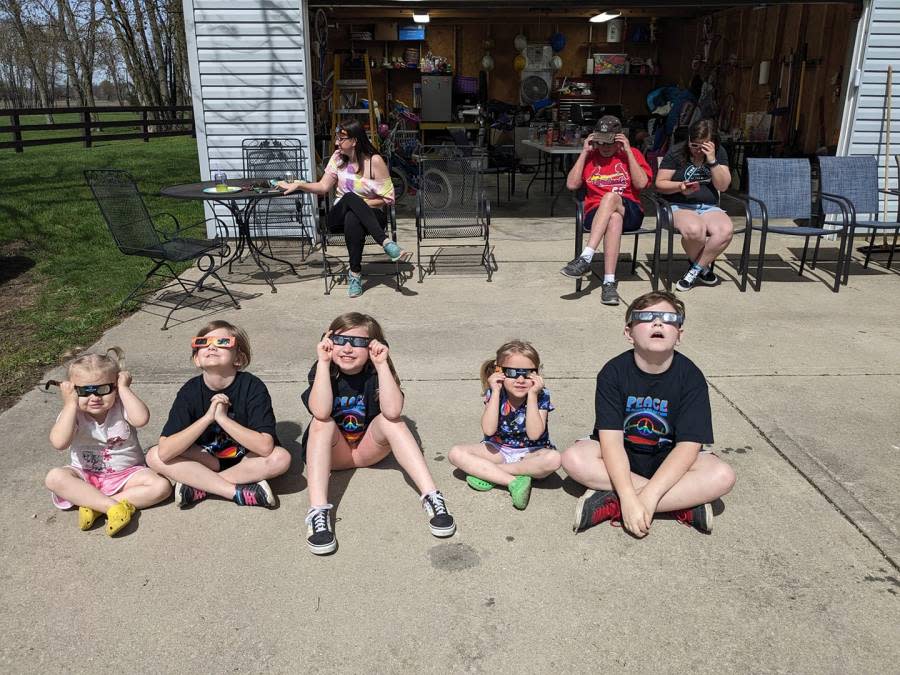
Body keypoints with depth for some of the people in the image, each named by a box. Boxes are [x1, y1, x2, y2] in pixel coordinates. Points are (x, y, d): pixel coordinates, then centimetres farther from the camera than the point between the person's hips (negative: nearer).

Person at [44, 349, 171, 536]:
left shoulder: (122, 407, -9)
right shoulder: (72, 413, -7)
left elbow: (141, 419, -33)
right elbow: (59, 443, -26)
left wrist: (124, 388, -22)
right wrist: (70, 404, -22)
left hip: (126, 474, 0)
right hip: (86, 476, 1)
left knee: (161, 486, -25)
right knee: (54, 477, -29)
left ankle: (94, 505, -25)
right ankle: (114, 506, -33)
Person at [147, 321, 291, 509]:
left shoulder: (252, 387, -21)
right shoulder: (190, 391, -15)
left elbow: (265, 447, -31)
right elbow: (165, 452, -25)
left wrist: (222, 418, -34)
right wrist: (208, 417, -33)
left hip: (245, 458, -2)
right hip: (206, 457, 2)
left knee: (280, 458, -30)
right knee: (154, 456, -19)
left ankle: (199, 486, -18)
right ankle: (240, 492, -23)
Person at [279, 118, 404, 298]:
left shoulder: (374, 161, -7)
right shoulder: (338, 157, 5)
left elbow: (388, 198, -7)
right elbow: (323, 187, 3)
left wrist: (362, 204, -13)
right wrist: (298, 185, -9)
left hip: (371, 215, -2)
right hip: (339, 217, 3)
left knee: (352, 220, -40)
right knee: (349, 198, -35)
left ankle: (355, 273, -33)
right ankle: (386, 243, -44)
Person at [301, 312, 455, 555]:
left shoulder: (375, 372, -15)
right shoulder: (323, 371, -15)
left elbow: (392, 411, -35)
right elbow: (320, 412, -36)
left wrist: (382, 364, -35)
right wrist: (324, 362, -34)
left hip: (369, 449, 0)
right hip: (333, 452, 0)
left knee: (391, 419, -28)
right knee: (322, 422, -30)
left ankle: (432, 497, -34)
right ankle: (318, 512, -42)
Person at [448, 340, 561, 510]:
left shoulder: (541, 396, -16)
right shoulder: (494, 393, -12)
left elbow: (534, 434, -26)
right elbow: (489, 430, -23)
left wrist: (532, 395, -30)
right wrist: (495, 392, -26)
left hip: (530, 453, -1)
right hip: (498, 450, 2)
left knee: (553, 458, -36)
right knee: (456, 453, -21)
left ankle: (487, 472, -22)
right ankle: (513, 481, -28)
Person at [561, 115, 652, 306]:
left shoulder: (632, 154, 12)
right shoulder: (590, 156, 16)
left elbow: (641, 184, -3)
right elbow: (571, 184, 3)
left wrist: (628, 152, -5)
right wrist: (584, 152, 2)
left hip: (630, 212, 0)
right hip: (596, 213, 1)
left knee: (611, 197, -36)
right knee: (614, 218, -36)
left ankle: (585, 258, -44)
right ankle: (609, 281, -44)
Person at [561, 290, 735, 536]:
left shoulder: (690, 377, -16)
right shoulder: (614, 372, -17)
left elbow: (688, 445, -21)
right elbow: (611, 438, -22)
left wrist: (649, 496, -31)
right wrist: (629, 497, -35)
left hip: (669, 460, 0)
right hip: (619, 459, 0)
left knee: (723, 476, -26)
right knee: (574, 459, -28)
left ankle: (611, 503, -28)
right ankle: (684, 502, -24)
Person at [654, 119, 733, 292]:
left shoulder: (719, 153, 8)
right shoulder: (676, 153, -1)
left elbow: (723, 185, -1)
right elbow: (660, 184, 0)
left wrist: (712, 160, -12)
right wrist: (680, 186, -20)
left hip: (709, 207, 3)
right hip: (679, 206, -3)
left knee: (726, 230, -31)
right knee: (694, 230, -38)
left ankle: (695, 270, -11)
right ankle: (703, 267, -5)